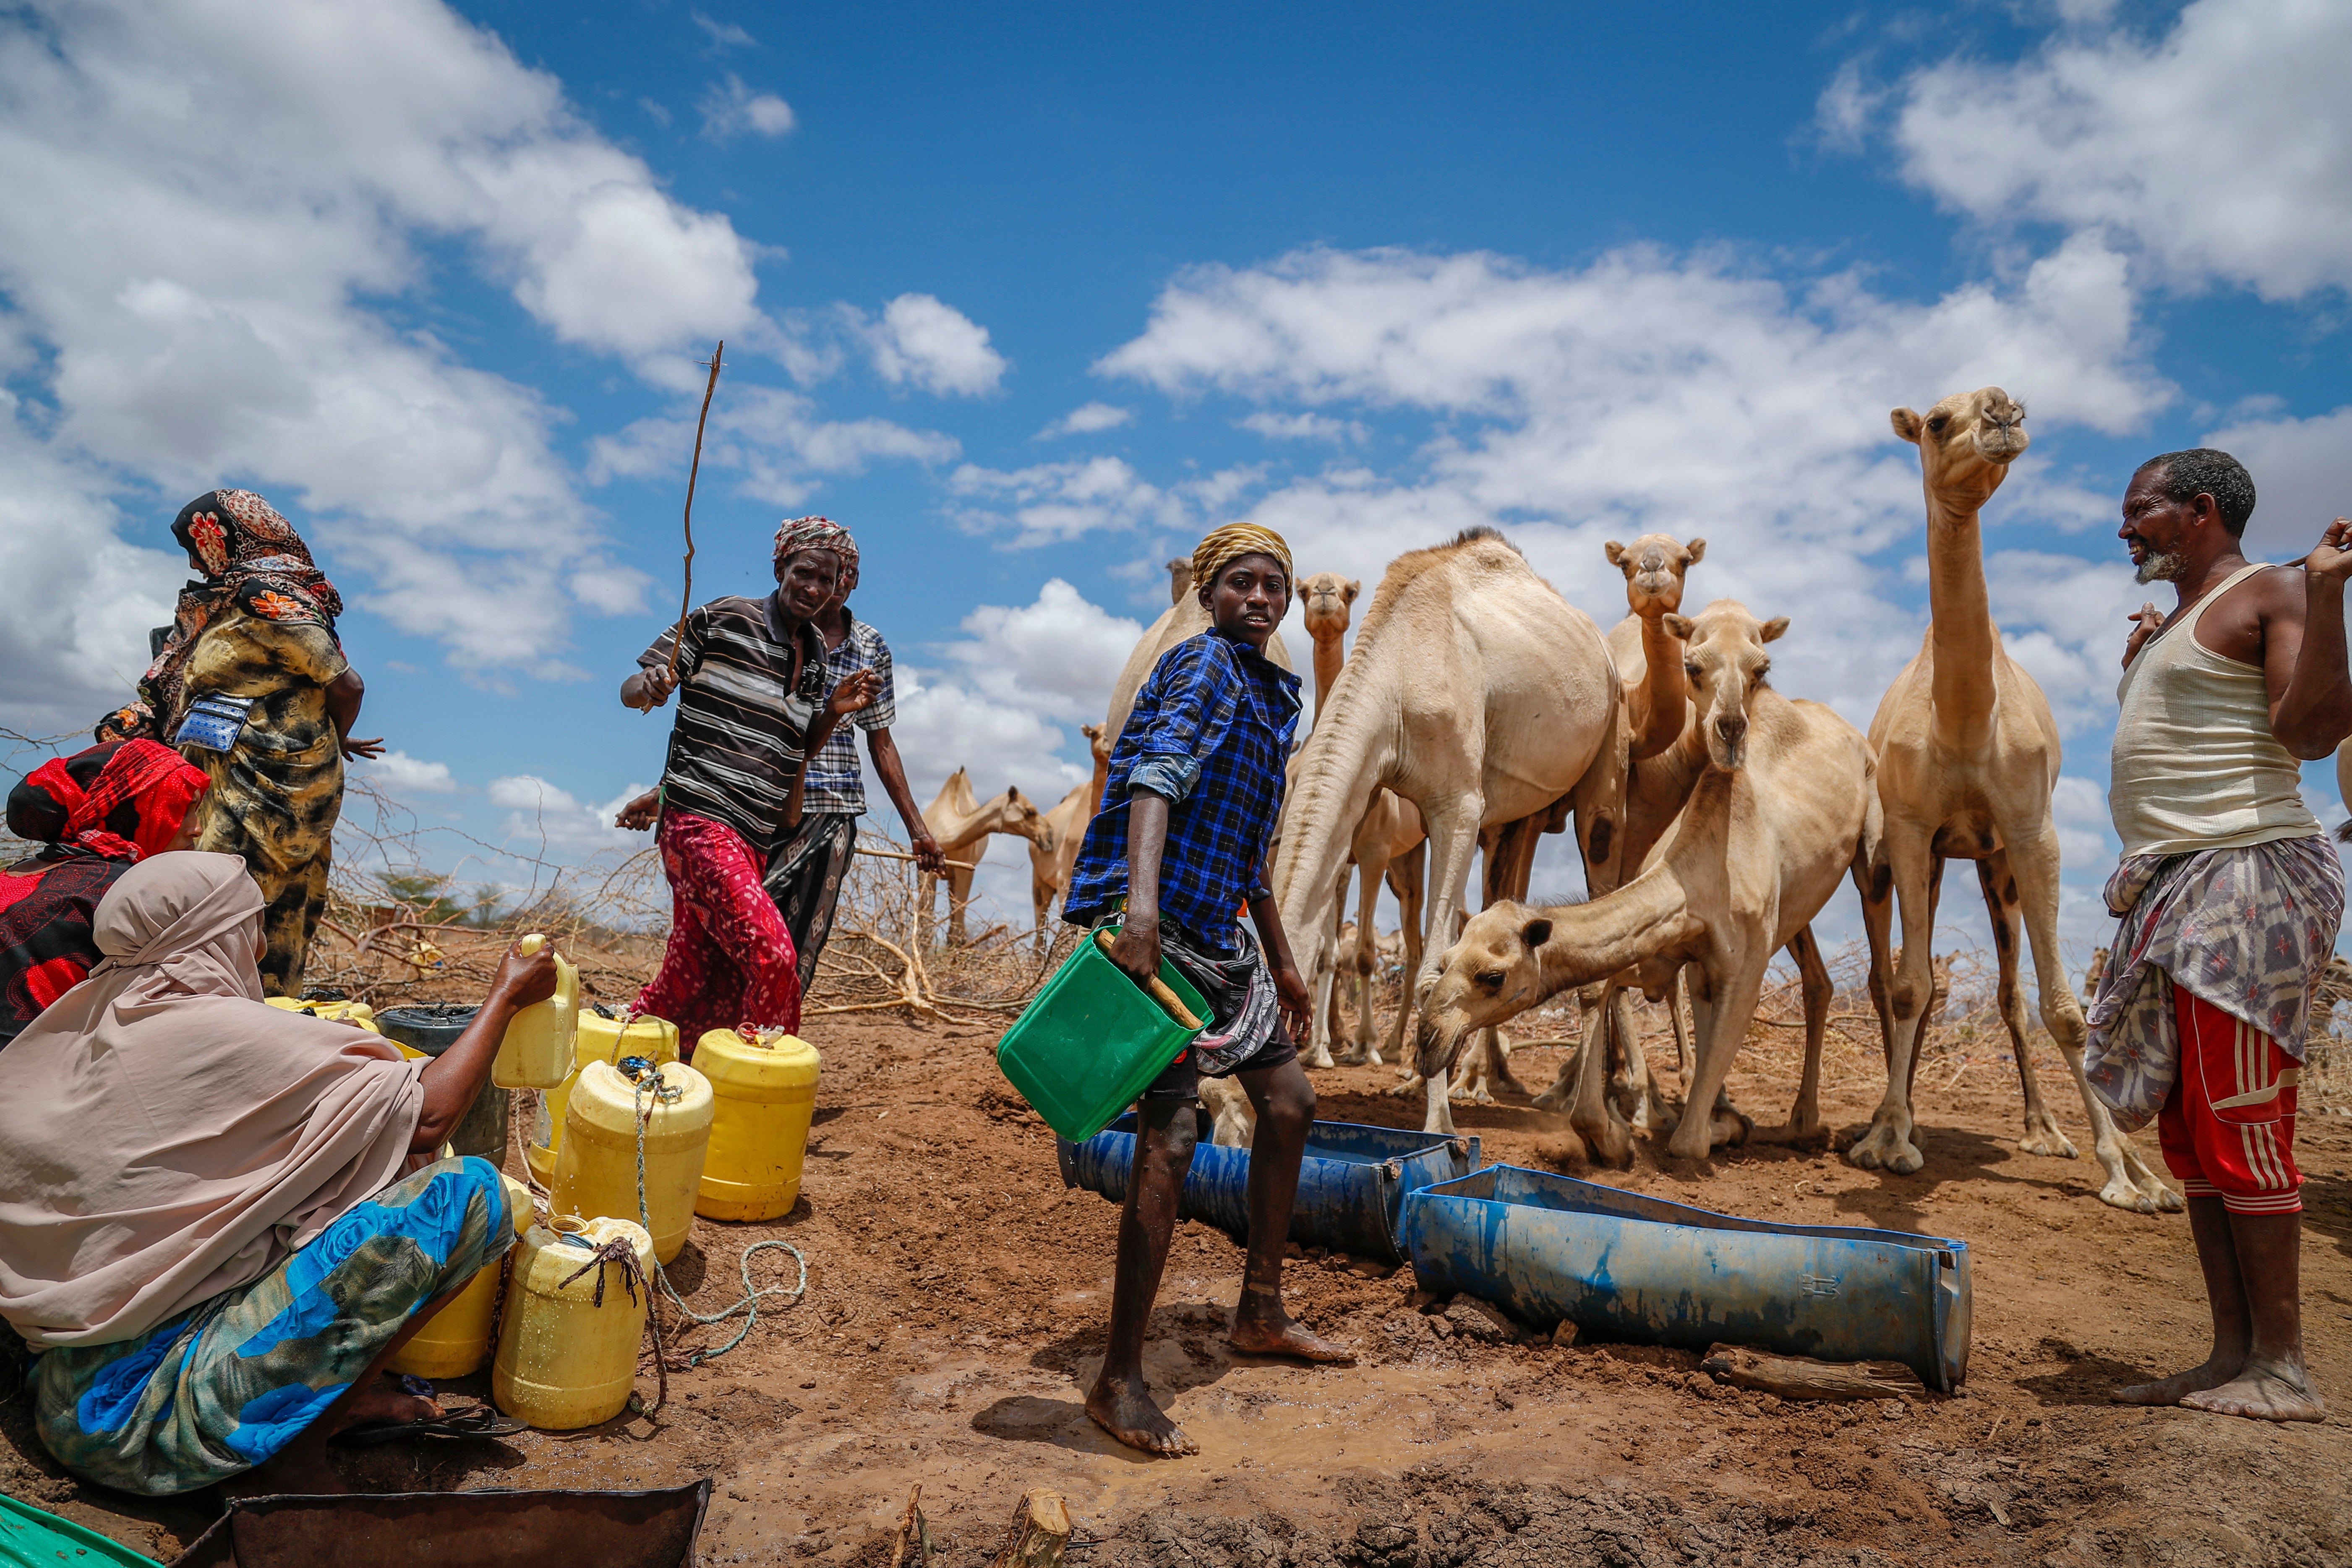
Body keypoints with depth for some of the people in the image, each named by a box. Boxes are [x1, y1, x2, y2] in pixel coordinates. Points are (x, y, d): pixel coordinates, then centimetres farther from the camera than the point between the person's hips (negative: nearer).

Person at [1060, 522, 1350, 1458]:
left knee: (1289, 1102, 16)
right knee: (1170, 1136, -13)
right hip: (1157, 928, -10)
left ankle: (1260, 1314, 30)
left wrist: (1282, 961, 29)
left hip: (1220, 935, 10)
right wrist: (1140, 900, -42)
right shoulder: (1203, 664, -7)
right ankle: (1119, 1383, -3)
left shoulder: (1272, 694, 21)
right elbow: (1158, 773, -26)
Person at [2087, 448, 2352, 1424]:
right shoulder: (2174, 625, 22)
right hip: (2172, 887, 9)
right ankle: (2231, 1353, 14)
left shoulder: (2270, 593, -2)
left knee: (2238, 1123, -9)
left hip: (2244, 876, -9)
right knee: (2188, 1127, 8)